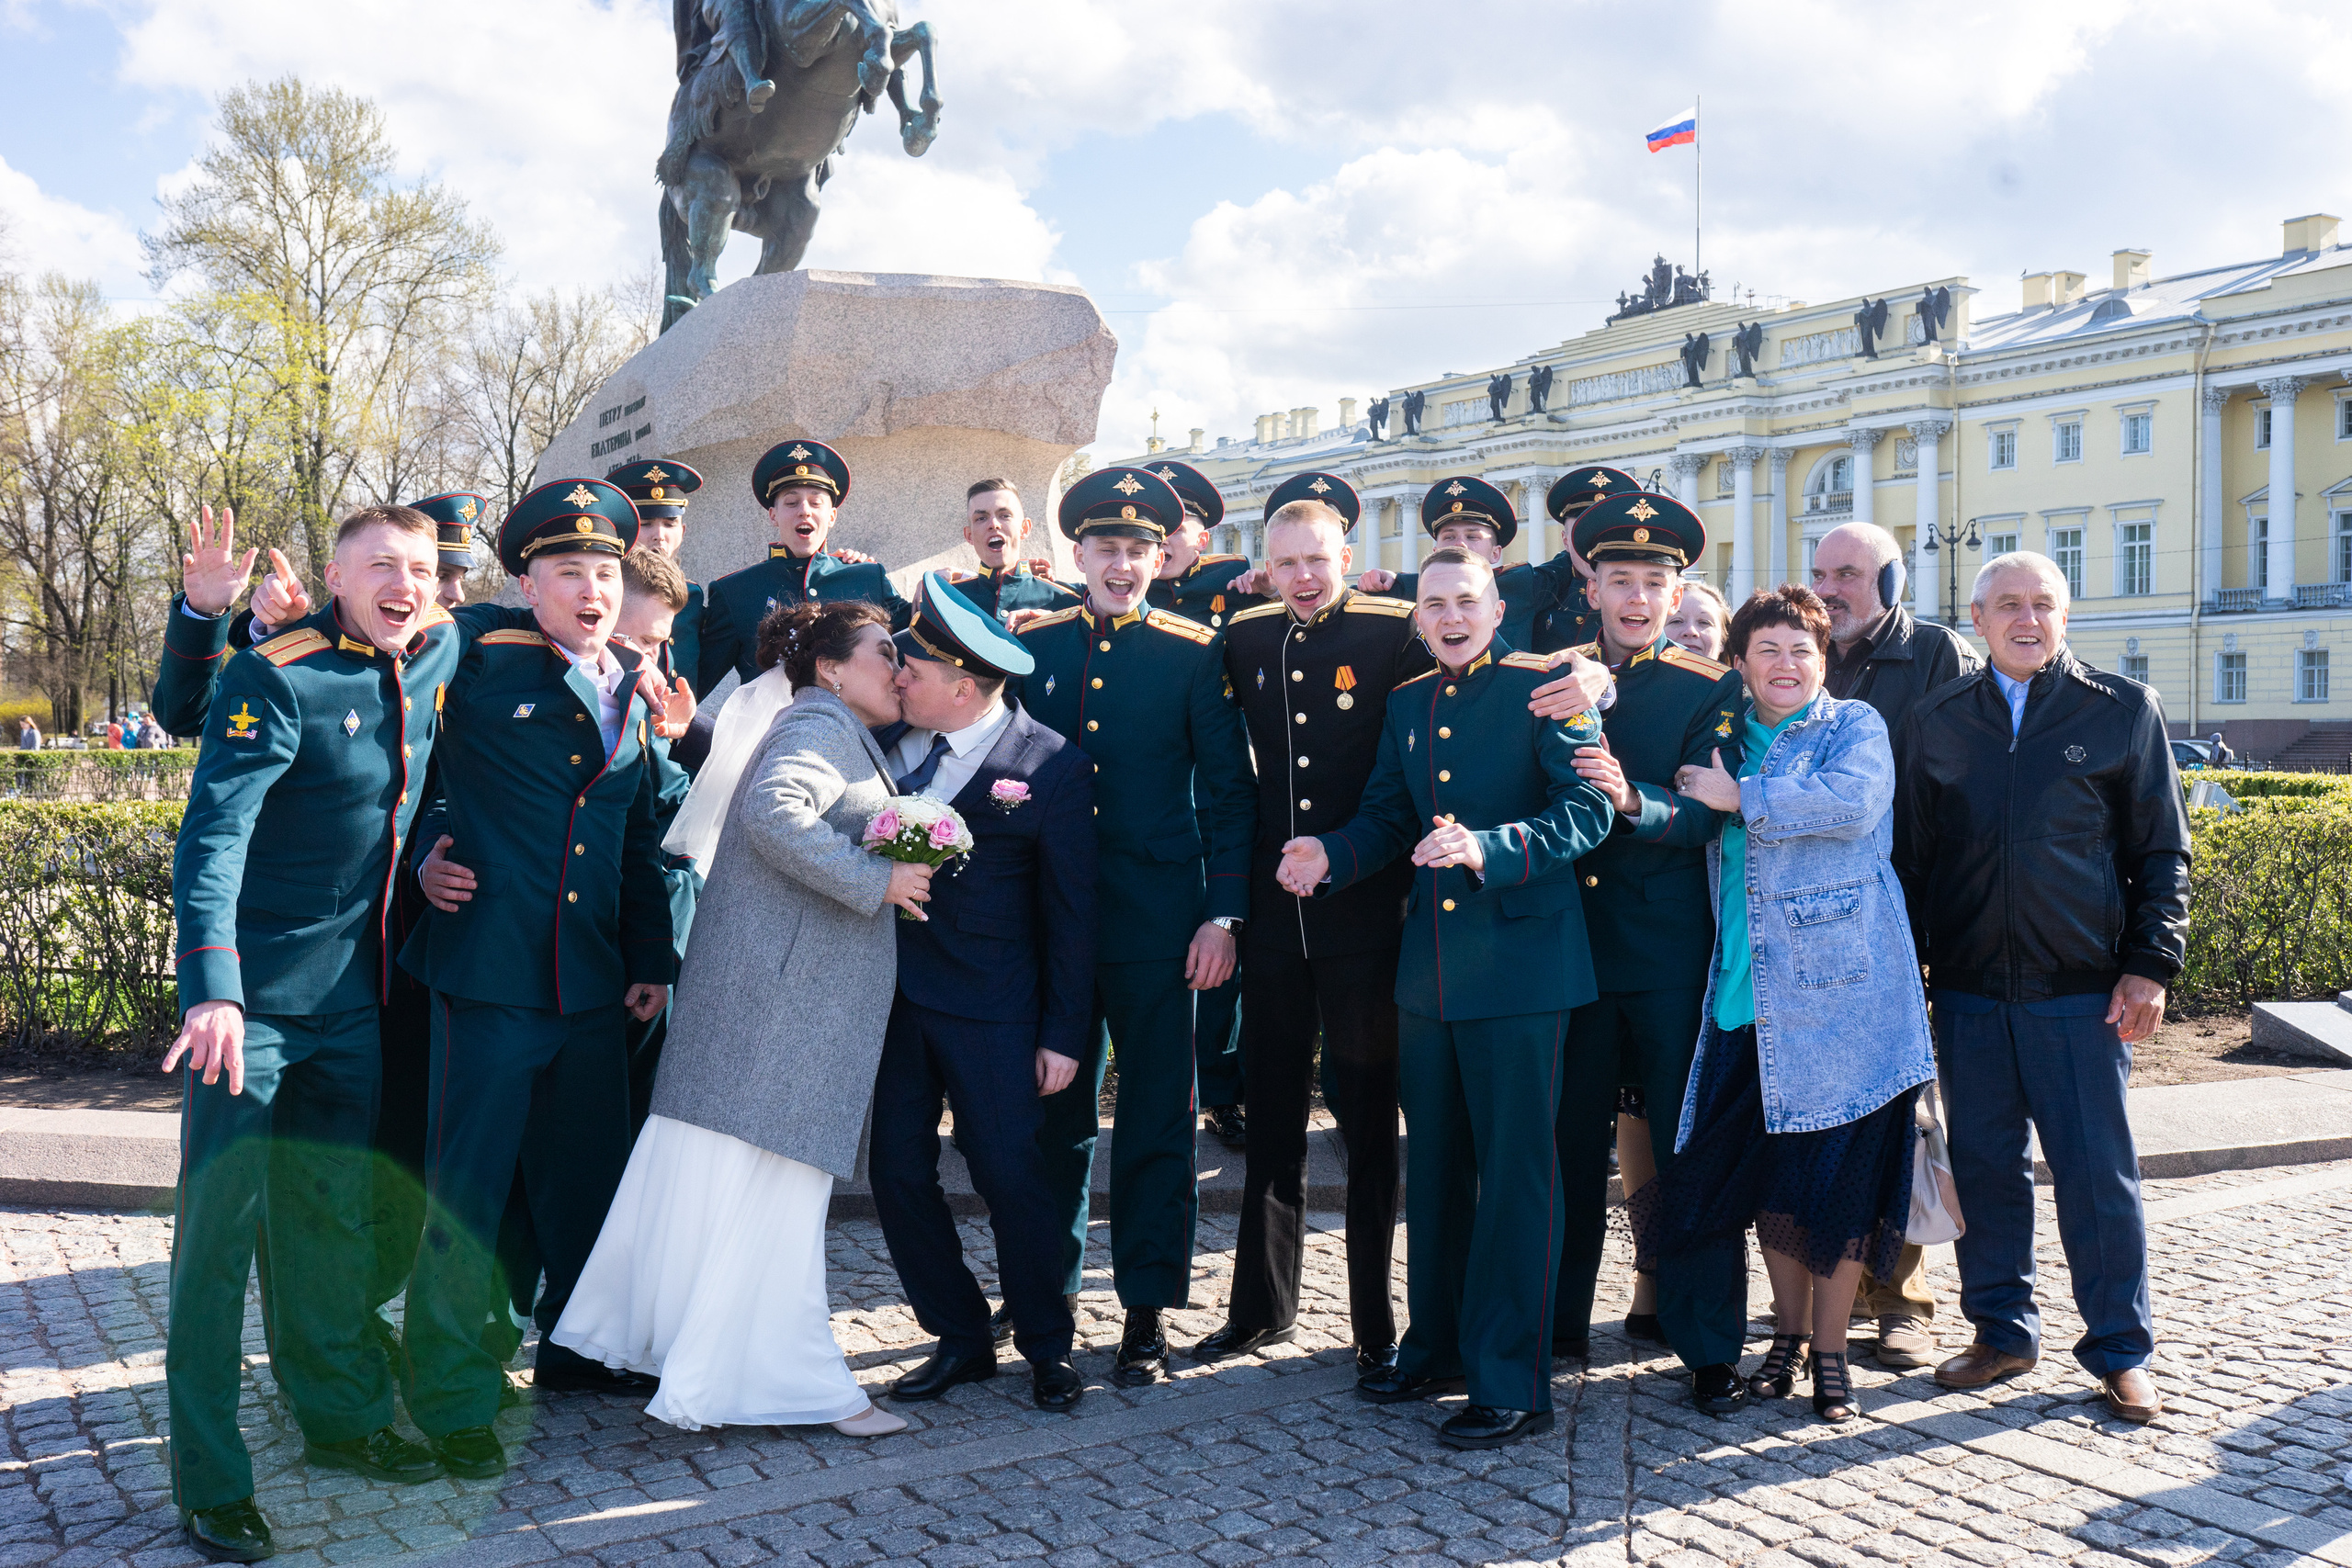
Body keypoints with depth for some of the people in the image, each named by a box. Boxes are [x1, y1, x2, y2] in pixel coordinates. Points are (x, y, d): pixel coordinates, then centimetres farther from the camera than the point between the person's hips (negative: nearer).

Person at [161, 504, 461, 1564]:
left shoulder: (432, 662, 3)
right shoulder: (276, 678, -16)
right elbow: (211, 837, -22)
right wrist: (212, 990, -35)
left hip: (350, 997, 6)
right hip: (252, 995, -6)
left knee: (333, 1214, 17)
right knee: (221, 1224, 0)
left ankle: (340, 1416, 32)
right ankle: (209, 1479, 10)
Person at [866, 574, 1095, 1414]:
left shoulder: (1054, 767, -9)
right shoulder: (893, 739, 5)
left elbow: (1070, 911, -5)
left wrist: (1064, 1034, -6)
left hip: (988, 1007, -5)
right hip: (890, 990, 5)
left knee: (1010, 1173, -2)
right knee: (898, 1173, 6)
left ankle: (1046, 1344, 18)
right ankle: (960, 1338, 23)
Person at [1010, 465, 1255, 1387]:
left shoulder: (1194, 655, 1)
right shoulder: (1032, 646, 8)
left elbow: (1228, 793, 1)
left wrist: (1223, 915, -7)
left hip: (1155, 923, -2)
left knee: (1157, 1121, 4)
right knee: (1055, 1115, 11)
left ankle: (1146, 1311, 15)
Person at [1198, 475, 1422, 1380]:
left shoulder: (1397, 633, -7)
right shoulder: (1246, 640, 7)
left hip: (1364, 916, -4)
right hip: (1273, 919, 4)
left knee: (1368, 1126, 6)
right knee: (1271, 1123, 14)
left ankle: (1378, 1328, 18)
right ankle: (1263, 1308, 28)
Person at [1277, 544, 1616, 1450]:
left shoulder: (1544, 687, -7)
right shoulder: (1408, 704, 13)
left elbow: (1587, 809, -15)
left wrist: (1488, 848, -29)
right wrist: (1331, 856, -4)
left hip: (1518, 963, -7)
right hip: (1428, 967, 7)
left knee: (1515, 1172, -1)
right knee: (1433, 1165, 16)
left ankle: (1512, 1385, 9)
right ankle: (1435, 1349, 31)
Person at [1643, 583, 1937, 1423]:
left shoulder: (1855, 726, 2)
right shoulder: (1725, 739, 16)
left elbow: (1852, 803, -17)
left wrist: (1741, 798, -12)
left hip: (1842, 986, -4)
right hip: (1752, 994, 4)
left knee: (1840, 1169, 0)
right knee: (1768, 1165, 7)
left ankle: (1831, 1348, 14)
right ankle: (1789, 1331, 24)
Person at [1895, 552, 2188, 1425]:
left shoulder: (2124, 712, 4)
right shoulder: (1937, 723, 9)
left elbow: (2163, 852, 5)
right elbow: (1911, 857, 13)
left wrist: (2151, 965, -4)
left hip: (2084, 992, -2)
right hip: (1969, 991, 2)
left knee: (2097, 1173, 1)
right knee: (1984, 1166, 8)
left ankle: (2120, 1353, 15)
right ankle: (2002, 1331, 23)